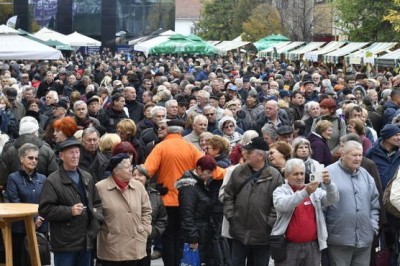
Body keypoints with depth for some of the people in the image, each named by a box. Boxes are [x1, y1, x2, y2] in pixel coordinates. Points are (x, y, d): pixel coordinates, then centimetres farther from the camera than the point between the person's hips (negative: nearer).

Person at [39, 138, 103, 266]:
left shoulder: (87, 178, 13)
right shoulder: (53, 181, -8)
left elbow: (97, 202, 22)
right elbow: (44, 210, -12)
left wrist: (97, 214, 1)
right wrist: (69, 211, -19)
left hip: (87, 240, 6)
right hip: (65, 243, -6)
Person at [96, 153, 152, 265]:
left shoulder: (138, 186, 5)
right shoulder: (100, 188, -9)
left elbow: (146, 210, 14)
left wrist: (144, 231, 6)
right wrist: (105, 233, -5)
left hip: (136, 248, 4)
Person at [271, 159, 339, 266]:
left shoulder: (315, 191, 11)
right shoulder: (280, 191, 1)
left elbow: (333, 199, -4)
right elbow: (283, 205, -20)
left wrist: (328, 183, -23)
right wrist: (305, 193, -31)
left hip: (313, 246, 3)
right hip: (288, 247, -3)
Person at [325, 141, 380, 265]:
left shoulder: (365, 174, 14)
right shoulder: (329, 173, -7)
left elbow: (374, 203, 19)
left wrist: (374, 225, 10)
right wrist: (323, 231, -7)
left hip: (365, 239, 6)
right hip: (339, 240, -5)